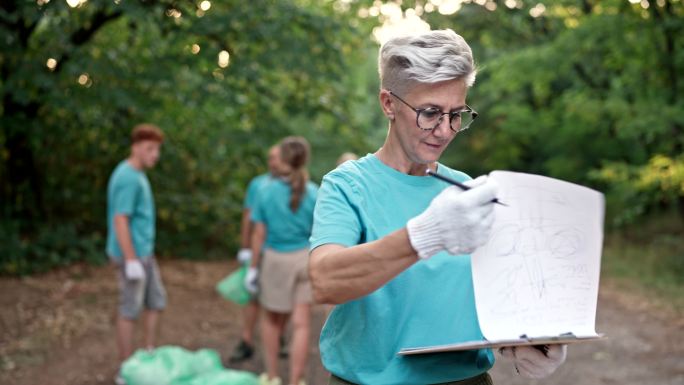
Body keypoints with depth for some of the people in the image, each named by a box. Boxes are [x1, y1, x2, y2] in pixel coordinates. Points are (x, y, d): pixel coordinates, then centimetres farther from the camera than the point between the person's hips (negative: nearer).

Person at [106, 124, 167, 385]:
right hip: (132, 255, -9)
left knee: (156, 302, 14)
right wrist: (131, 261, -23)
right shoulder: (128, 179, -19)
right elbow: (120, 221, -22)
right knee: (130, 310, -1)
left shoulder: (136, 175, 11)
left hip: (144, 253, 9)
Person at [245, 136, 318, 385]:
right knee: (301, 324, 3)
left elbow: (259, 234, -5)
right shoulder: (314, 193, -7)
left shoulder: (267, 192, -7)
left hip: (276, 259, 0)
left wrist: (253, 267, 3)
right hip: (306, 259, 0)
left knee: (273, 319, 20)